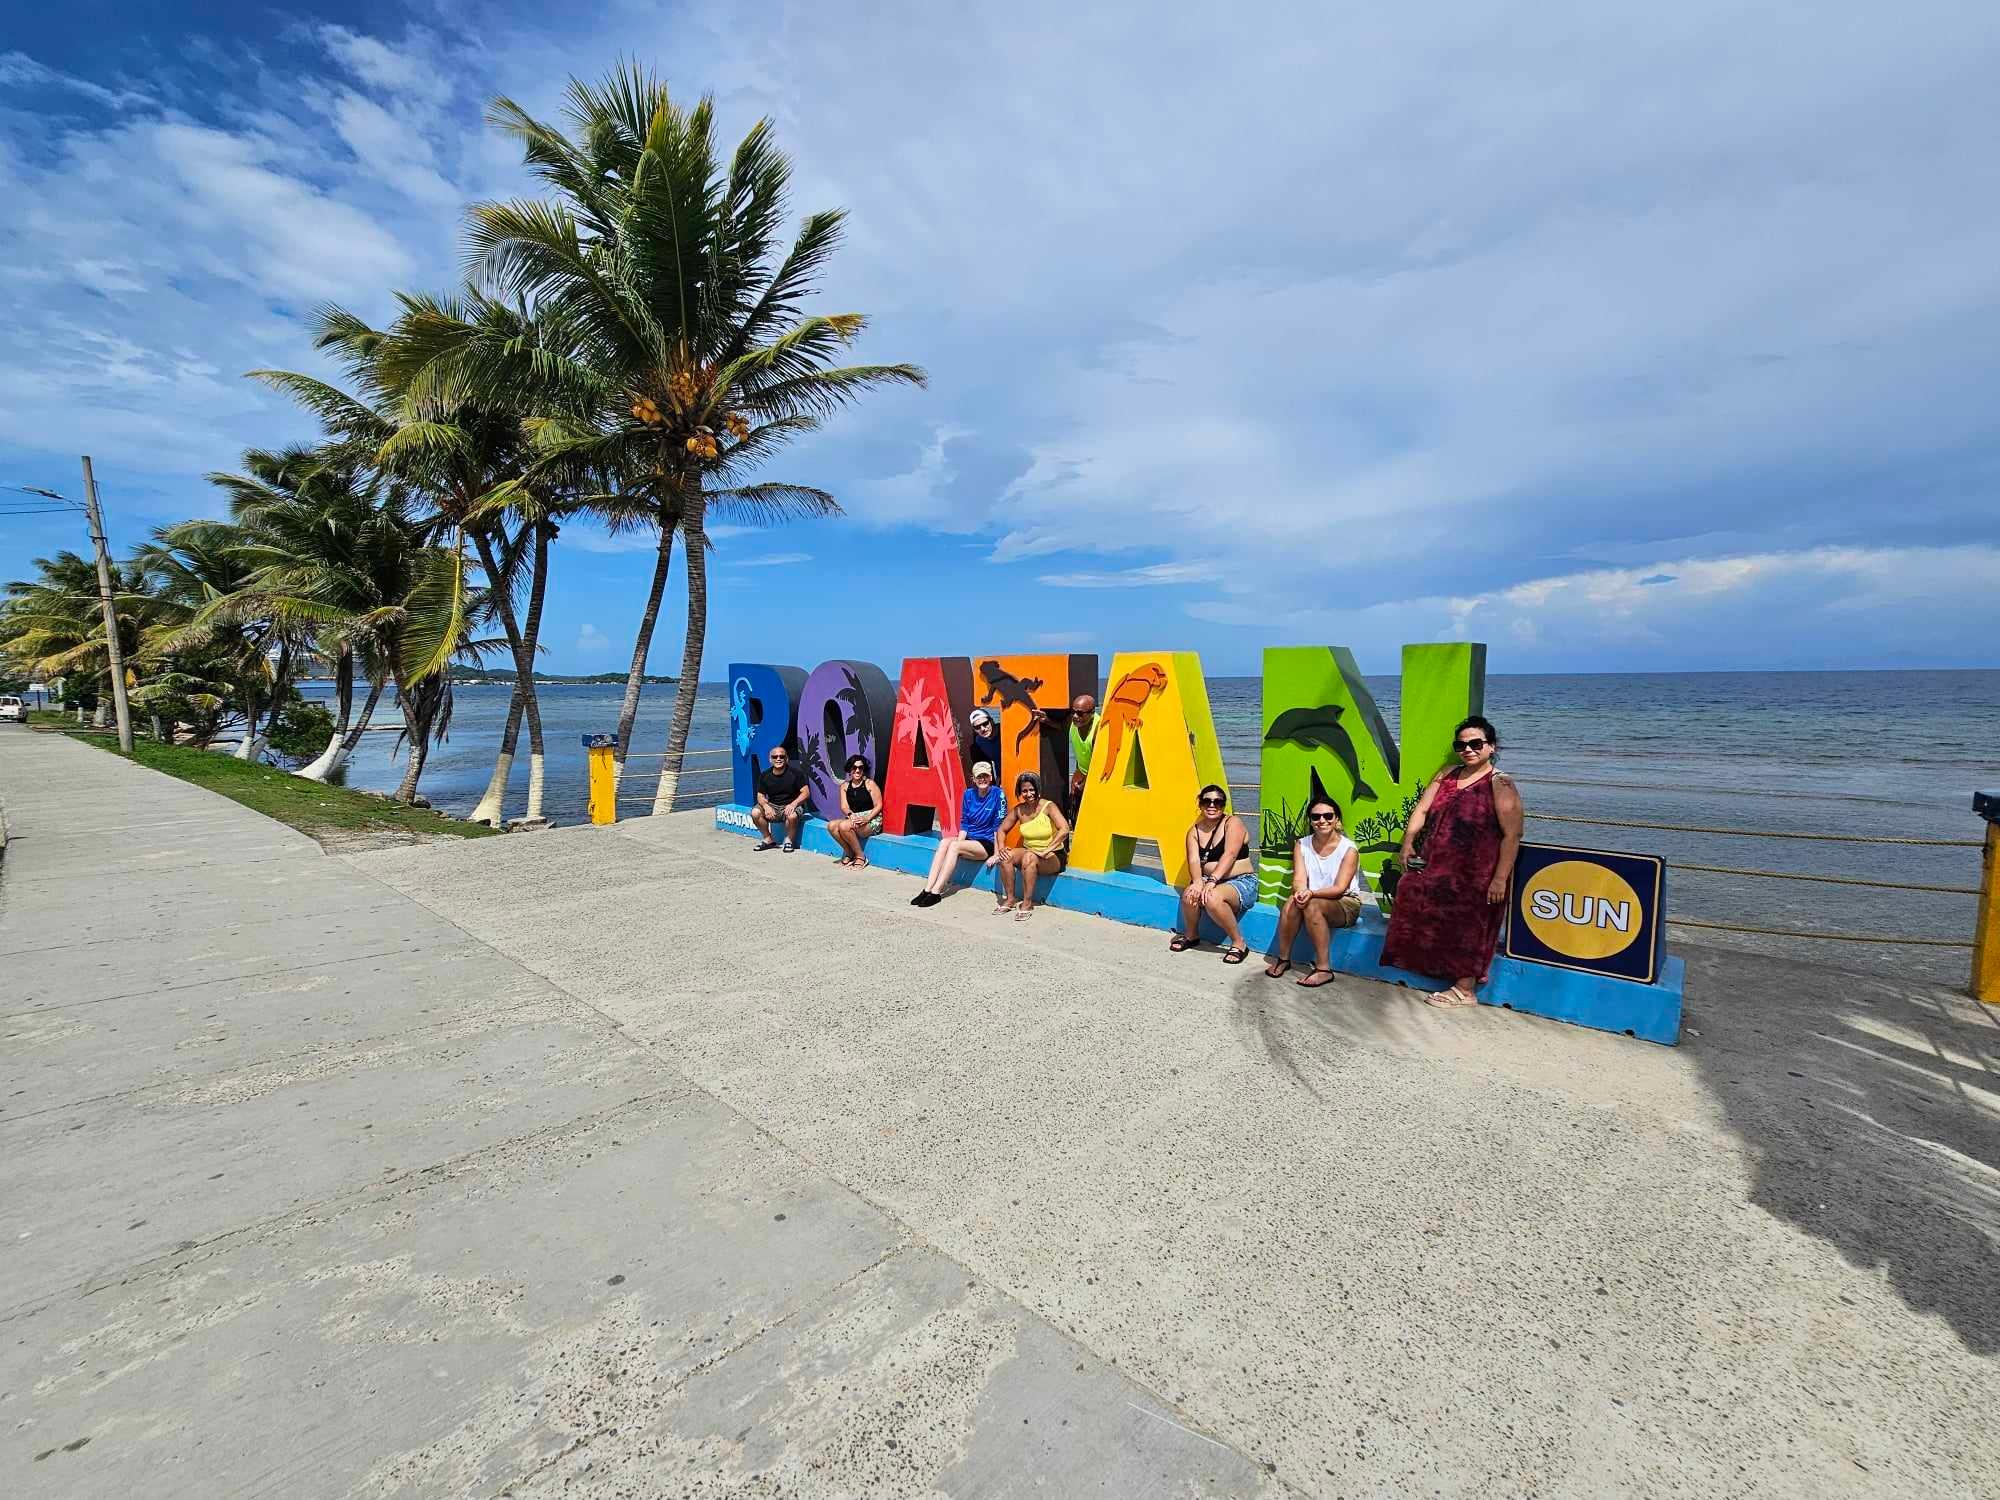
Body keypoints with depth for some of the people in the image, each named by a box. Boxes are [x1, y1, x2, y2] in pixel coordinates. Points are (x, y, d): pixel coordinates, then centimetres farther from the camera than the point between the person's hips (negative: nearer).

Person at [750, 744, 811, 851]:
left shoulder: (795, 772, -7)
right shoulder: (764, 775, 4)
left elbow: (805, 793, -10)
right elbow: (760, 796, 6)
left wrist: (793, 804, -26)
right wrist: (766, 806, -18)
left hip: (790, 806, -4)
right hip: (772, 806, 4)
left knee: (792, 816, -37)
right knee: (755, 813, -22)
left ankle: (789, 840, -7)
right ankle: (768, 839, 0)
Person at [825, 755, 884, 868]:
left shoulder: (870, 783, -4)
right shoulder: (844, 786, 10)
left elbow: (878, 806, -6)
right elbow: (844, 807, 1)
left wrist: (866, 818, -21)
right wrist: (851, 815, -21)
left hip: (871, 819, -5)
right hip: (853, 818, 6)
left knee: (844, 826, -30)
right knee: (831, 826, -19)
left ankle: (860, 857, -12)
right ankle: (849, 853, -1)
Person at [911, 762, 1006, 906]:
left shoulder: (997, 794, -10)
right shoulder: (968, 794, 6)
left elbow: (998, 825, -11)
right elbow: (964, 823, 9)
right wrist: (959, 841, -7)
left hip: (987, 844, -5)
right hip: (969, 839, 5)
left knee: (954, 846, -28)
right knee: (944, 842, -23)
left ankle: (936, 892, -29)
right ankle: (927, 890, -29)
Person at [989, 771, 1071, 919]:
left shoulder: (1048, 806, -15)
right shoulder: (1019, 809, 1)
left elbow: (1064, 829, -29)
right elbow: (1002, 830, 10)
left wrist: (1046, 851, -31)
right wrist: (1001, 847, -10)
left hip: (1053, 857, -5)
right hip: (1029, 852, 6)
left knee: (1029, 858, -34)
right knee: (1006, 856, -20)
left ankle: (1027, 903, -24)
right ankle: (1010, 899, -9)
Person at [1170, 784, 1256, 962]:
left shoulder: (1233, 823, -8)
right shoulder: (1194, 830, 6)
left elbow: (1229, 855, -22)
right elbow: (1194, 860, -8)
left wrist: (1212, 880, -34)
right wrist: (1198, 882, -29)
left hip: (1241, 882, -4)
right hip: (1209, 880, 4)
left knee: (1212, 898, -34)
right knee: (1189, 895, -27)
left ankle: (1239, 943, -14)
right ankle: (1191, 935, 2)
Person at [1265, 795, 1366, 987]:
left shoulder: (1348, 849, -11)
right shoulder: (1302, 845, 1)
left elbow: (1339, 888, -19)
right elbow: (1299, 879, -10)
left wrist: (1312, 893, -36)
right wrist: (1300, 892, -34)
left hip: (1345, 904, -3)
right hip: (1312, 899, 3)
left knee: (1312, 905, -33)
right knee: (1292, 903, -29)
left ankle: (1324, 969, -25)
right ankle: (1283, 958, -12)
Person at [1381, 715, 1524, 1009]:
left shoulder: (1500, 786, -11)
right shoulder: (1446, 775, 9)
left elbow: (1512, 836, -16)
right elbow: (1422, 809, 6)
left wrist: (1500, 879, -20)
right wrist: (1408, 841, -7)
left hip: (1475, 875, -6)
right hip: (1437, 868, 7)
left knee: (1466, 927, 4)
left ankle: (1465, 989, 19)